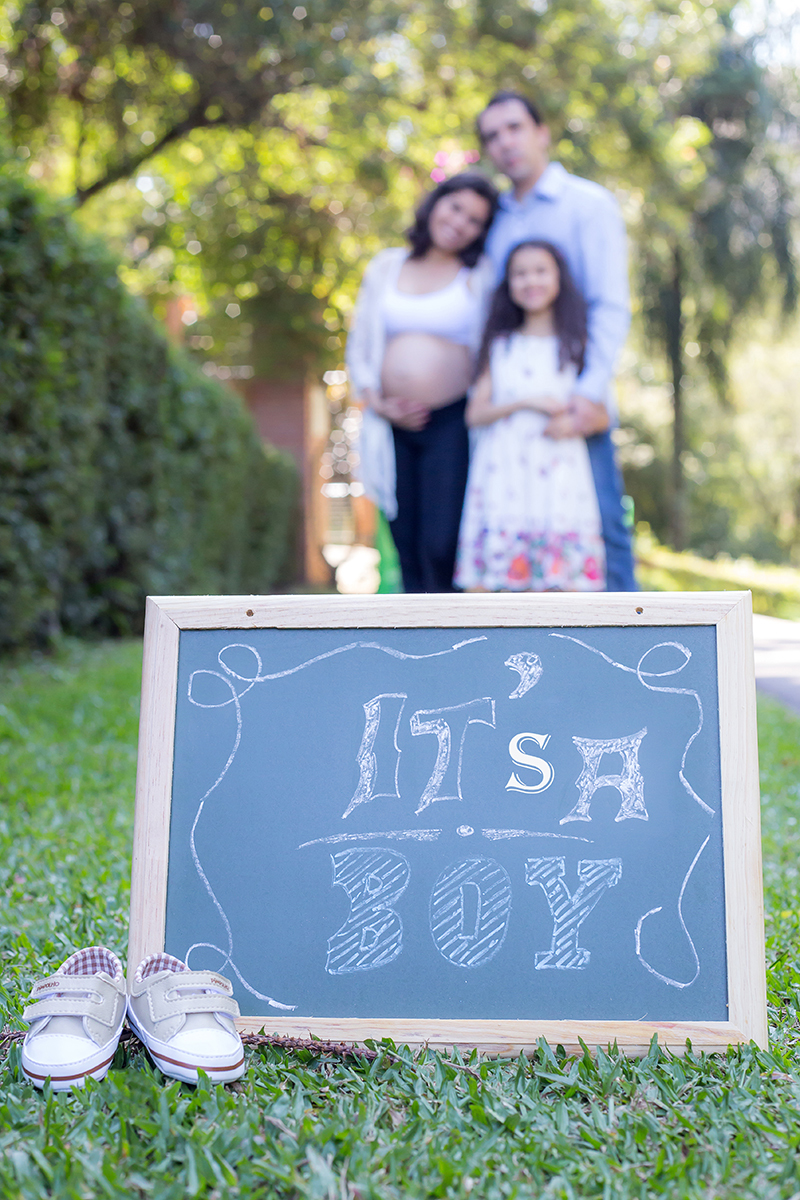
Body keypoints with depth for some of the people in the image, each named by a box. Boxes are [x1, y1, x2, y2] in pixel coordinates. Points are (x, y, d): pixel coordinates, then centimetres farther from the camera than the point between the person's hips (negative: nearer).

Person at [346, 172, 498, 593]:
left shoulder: (482, 275, 6)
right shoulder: (386, 266, 15)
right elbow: (358, 345, 15)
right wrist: (376, 402, 1)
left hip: (452, 424, -3)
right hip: (394, 428, 3)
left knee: (441, 548, -14)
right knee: (407, 550, 3)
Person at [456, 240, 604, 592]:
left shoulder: (576, 345, 11)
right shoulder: (499, 346, 14)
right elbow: (475, 413, 6)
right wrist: (525, 403, -8)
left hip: (558, 473, -1)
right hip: (502, 469, 1)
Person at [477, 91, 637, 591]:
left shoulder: (589, 203, 4)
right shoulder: (498, 221, 20)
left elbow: (611, 307, -7)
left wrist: (590, 392, -20)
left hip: (575, 405, -5)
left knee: (599, 529, -7)